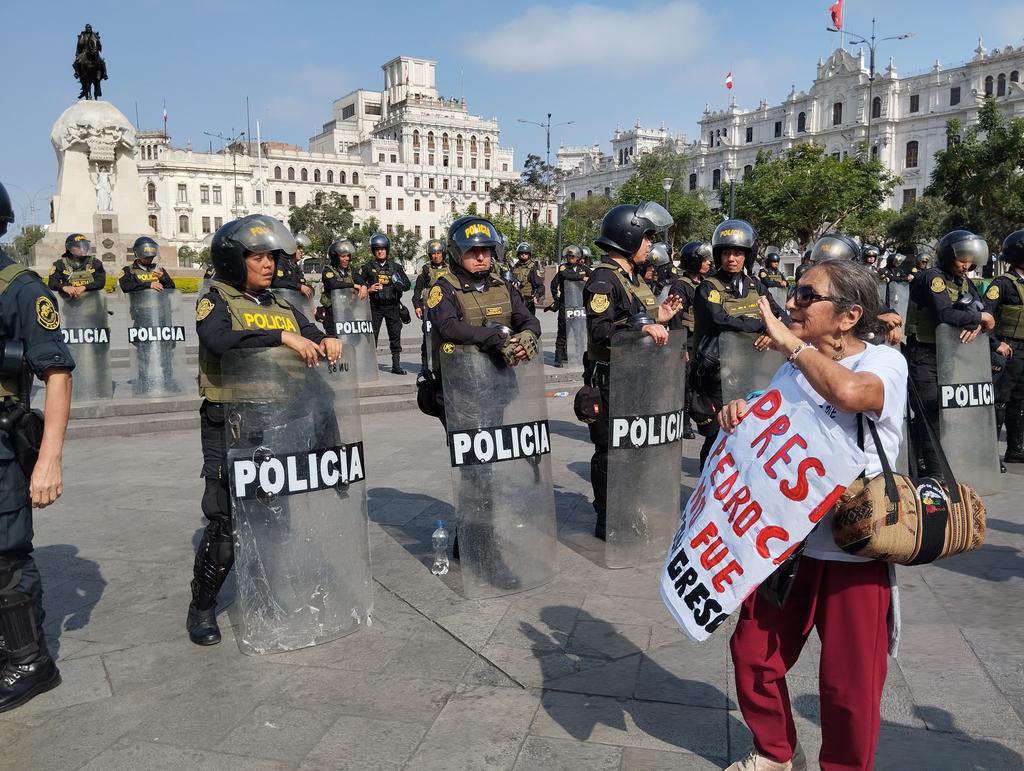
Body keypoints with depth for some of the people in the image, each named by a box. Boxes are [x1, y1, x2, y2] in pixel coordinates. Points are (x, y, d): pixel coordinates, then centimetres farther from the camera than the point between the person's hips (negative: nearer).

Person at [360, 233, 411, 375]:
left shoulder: (396, 267, 10)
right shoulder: (368, 267, 6)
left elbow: (407, 285, 11)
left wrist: (400, 283, -10)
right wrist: (368, 289, -10)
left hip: (393, 306, 1)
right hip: (375, 306, -1)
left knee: (395, 335, 2)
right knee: (372, 335, -2)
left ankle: (396, 365, 9)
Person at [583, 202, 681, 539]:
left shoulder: (632, 277, 17)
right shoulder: (603, 279, -14)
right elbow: (600, 332, -25)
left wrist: (657, 318, 9)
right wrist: (643, 327, -31)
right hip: (609, 380, -9)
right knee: (609, 451, 0)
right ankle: (606, 521, 12)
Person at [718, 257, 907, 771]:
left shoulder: (886, 362, -13)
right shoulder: (794, 367, 6)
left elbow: (848, 391, -37)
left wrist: (789, 342, -22)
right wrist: (738, 416, -8)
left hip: (854, 553, -6)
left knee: (850, 684, 9)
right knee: (752, 653, 14)